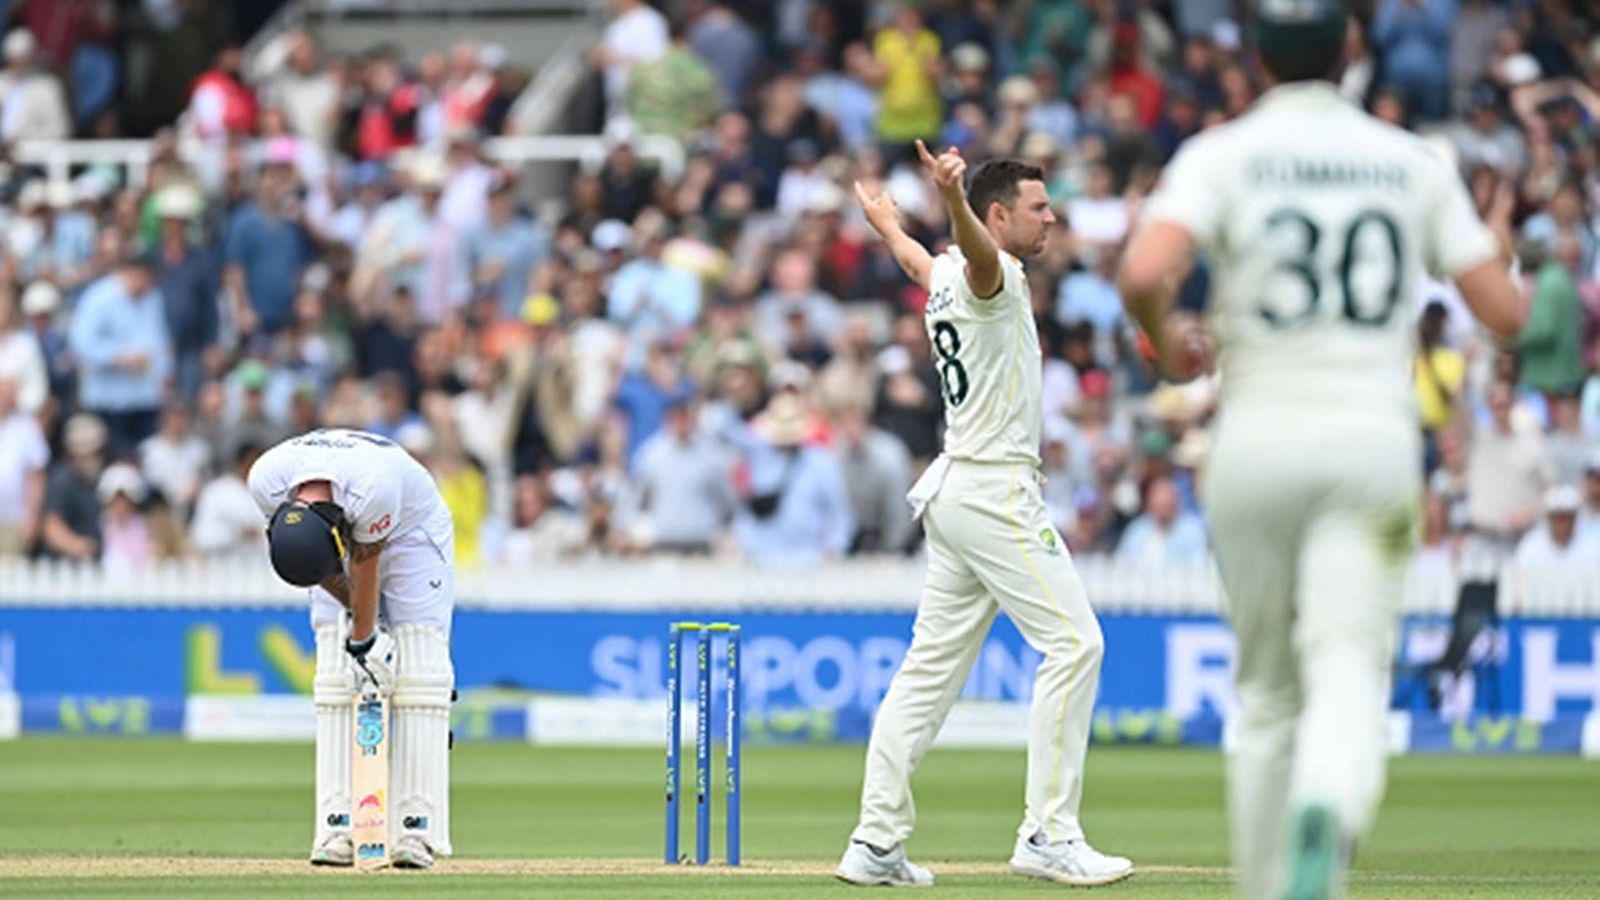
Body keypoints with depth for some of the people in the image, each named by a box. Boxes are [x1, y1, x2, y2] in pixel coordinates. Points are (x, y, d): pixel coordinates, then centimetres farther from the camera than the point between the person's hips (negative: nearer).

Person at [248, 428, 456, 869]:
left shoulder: (374, 488, -42)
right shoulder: (266, 481, -30)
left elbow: (366, 563, -26)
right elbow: (306, 553, -14)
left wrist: (364, 640, -16)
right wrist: (356, 613, -13)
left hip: (413, 531, -4)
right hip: (343, 528, 4)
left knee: (419, 675, -14)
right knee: (335, 679, -9)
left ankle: (418, 825, -18)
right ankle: (337, 825, -11)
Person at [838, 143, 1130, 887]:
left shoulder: (943, 275, 15)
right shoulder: (987, 271, -11)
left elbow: (916, 259, 40)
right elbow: (976, 248, -37)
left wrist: (886, 221, 62)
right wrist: (955, 199, -59)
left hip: (954, 491, 10)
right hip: (995, 491, -10)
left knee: (933, 663, 10)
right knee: (1073, 641, -11)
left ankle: (876, 844, 10)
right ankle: (1048, 837, -15)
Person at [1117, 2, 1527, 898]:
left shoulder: (1221, 154, 2)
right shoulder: (1415, 162, 8)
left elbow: (1145, 273, -16)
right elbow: (1506, 314, 5)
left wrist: (1167, 344, 6)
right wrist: (1501, 249, 28)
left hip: (1256, 444, 0)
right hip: (1376, 438, 0)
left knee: (1267, 689, 14)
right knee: (1348, 666, -12)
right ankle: (1330, 806, -44)